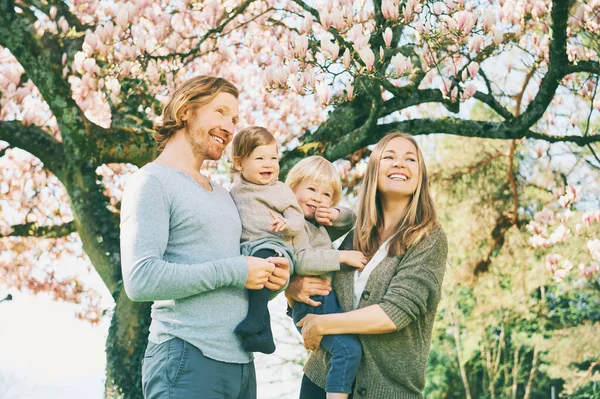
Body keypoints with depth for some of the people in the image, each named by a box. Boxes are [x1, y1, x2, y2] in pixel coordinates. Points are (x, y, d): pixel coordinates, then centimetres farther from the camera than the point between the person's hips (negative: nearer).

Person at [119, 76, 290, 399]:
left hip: (240, 361, 8)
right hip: (187, 360, -8)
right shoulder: (152, 182, -6)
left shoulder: (221, 194, 20)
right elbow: (140, 279, -19)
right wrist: (234, 271, -16)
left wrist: (273, 277, 1)